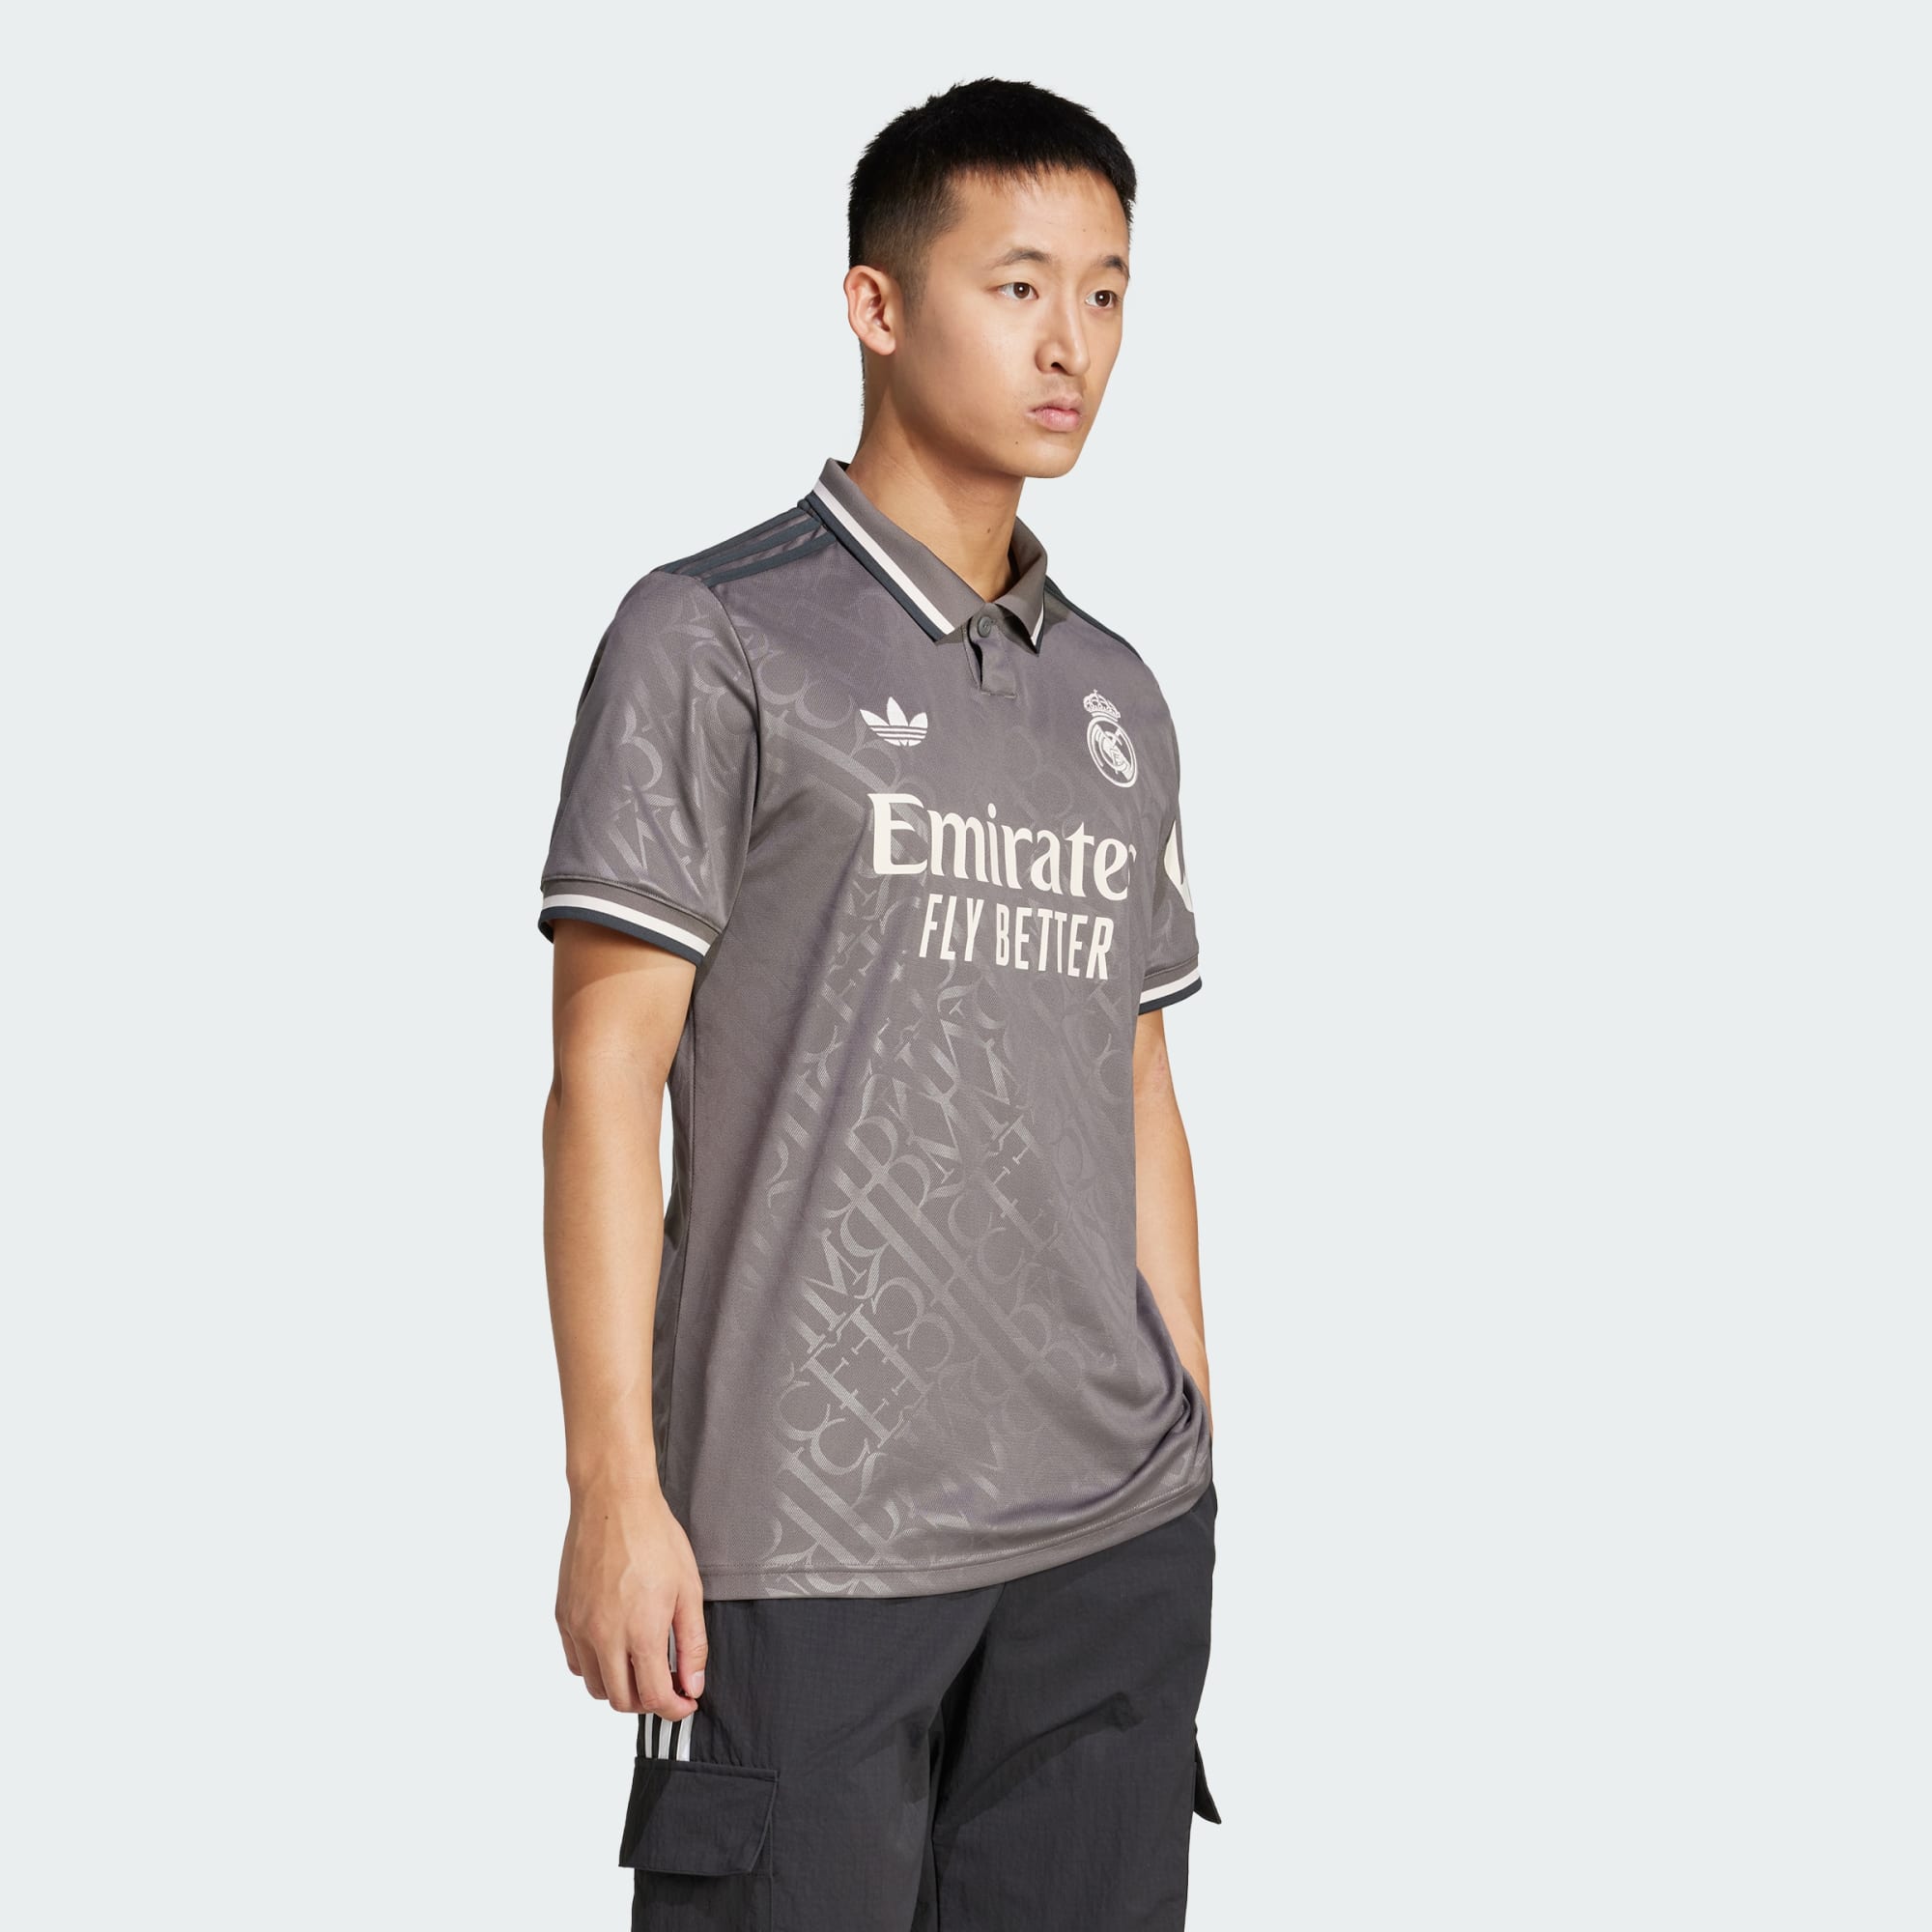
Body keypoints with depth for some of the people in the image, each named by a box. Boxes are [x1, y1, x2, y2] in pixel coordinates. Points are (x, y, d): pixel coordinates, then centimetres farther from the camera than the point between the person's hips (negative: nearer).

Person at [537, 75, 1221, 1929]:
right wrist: (615, 1490, -12)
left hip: (1113, 1538, 6)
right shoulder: (715, 638, -3)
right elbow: (604, 1080, -7)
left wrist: (1190, 1465, 15)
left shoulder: (1115, 699, 15)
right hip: (803, 1541, -5)